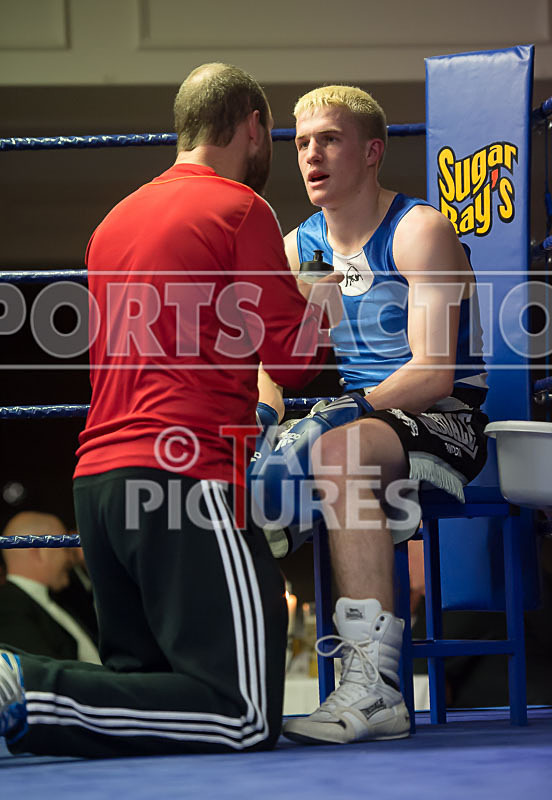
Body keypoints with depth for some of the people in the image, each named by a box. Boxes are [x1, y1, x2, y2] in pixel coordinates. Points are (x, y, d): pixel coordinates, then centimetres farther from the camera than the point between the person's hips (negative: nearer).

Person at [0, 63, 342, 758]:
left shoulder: (116, 219, 21)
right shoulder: (240, 208, -2)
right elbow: (292, 362, -5)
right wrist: (325, 309, 16)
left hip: (97, 477, 9)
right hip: (187, 479, -8)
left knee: (146, 689, 16)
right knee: (244, 717, -11)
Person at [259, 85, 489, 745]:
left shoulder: (420, 231, -8)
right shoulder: (298, 248, 12)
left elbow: (433, 373, -18)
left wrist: (345, 412, -30)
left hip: (444, 421, -7)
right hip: (354, 415, 7)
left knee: (339, 450, -39)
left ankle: (373, 686, -44)